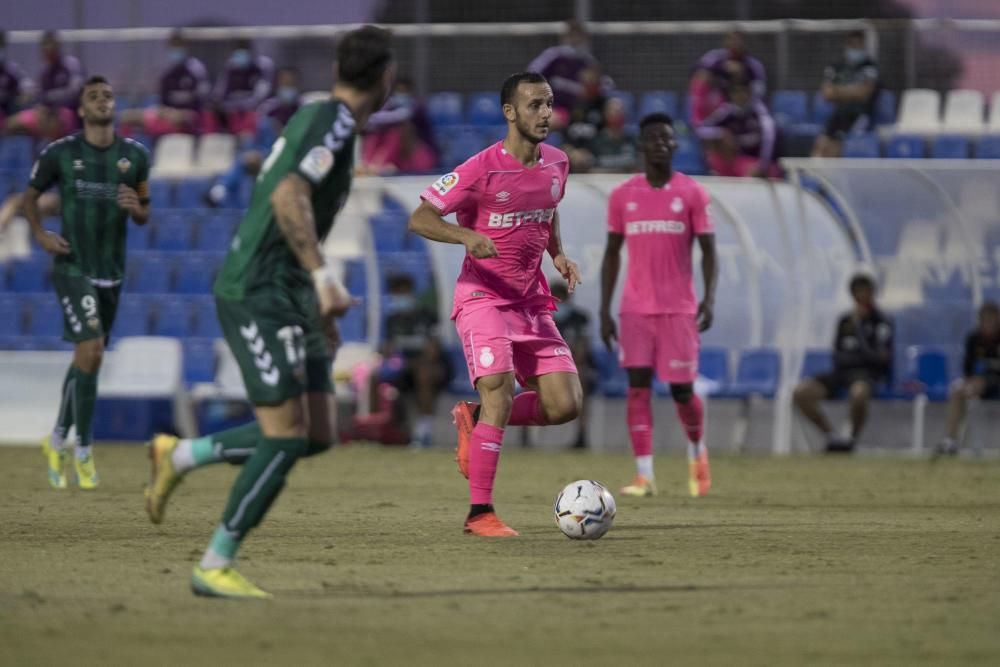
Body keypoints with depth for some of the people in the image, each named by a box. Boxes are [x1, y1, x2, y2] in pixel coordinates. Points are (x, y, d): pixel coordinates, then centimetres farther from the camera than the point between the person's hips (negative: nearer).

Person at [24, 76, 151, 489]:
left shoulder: (135, 155, 4)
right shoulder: (59, 153, -5)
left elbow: (144, 215, 13)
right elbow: (30, 197, 9)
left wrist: (135, 207, -11)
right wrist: (41, 235, -8)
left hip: (112, 272, 5)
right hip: (73, 267, -5)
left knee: (87, 359, 12)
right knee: (91, 352, -17)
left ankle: (57, 441, 29)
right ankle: (83, 451, -8)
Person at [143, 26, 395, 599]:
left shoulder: (319, 118, 17)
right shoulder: (333, 123, -13)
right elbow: (287, 198, -27)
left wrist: (318, 298, 28)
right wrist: (324, 277, -30)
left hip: (288, 298, 10)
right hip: (258, 294, -10)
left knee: (317, 435, 6)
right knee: (287, 434, -12)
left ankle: (181, 455, 18)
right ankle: (215, 567, -5)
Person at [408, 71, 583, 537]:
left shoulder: (556, 164, 6)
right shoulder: (481, 169, -14)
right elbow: (419, 219, -13)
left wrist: (558, 255, 8)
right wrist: (467, 236, -30)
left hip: (532, 302, 6)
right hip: (483, 297, -6)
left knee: (564, 405, -4)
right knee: (500, 392, -22)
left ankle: (474, 418, 20)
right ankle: (480, 514, -14)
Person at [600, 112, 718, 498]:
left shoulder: (692, 194, 0)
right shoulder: (622, 196, 5)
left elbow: (708, 251, 0)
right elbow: (612, 253, 10)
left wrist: (709, 298, -15)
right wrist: (604, 310, 5)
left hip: (679, 307, -1)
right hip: (635, 308, 1)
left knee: (682, 389, 1)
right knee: (638, 385, -9)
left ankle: (697, 451, 30)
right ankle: (644, 475, -10)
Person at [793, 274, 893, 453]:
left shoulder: (881, 323, 0)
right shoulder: (845, 321, 16)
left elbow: (881, 357, -10)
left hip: (868, 373, -5)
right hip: (843, 371, 5)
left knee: (859, 393, -44)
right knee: (801, 392, -19)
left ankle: (853, 438, -15)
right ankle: (831, 435, -3)